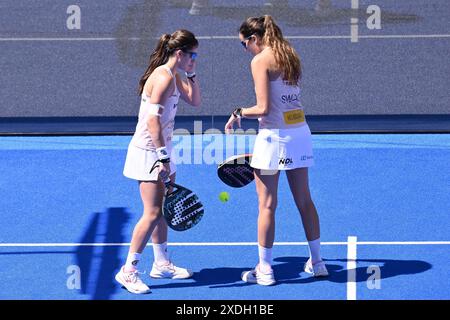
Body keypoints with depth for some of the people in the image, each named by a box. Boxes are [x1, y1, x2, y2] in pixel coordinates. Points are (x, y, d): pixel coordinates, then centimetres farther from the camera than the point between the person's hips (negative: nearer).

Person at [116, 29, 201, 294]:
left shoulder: (174, 77, 11)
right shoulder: (164, 77, -19)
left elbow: (195, 101, 21)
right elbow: (153, 119, -25)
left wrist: (192, 73, 8)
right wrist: (163, 157, -28)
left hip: (159, 151, 10)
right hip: (148, 152, -10)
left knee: (164, 209, 16)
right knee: (153, 213, -11)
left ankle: (162, 264, 27)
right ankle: (128, 271, -5)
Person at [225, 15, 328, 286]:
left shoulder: (260, 61, -12)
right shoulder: (291, 56, 11)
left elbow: (263, 109, -17)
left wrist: (238, 113, 0)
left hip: (275, 136, -7)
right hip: (300, 132, 7)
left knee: (267, 205, 2)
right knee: (304, 200, 15)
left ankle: (264, 270, 8)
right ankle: (317, 262, 22)